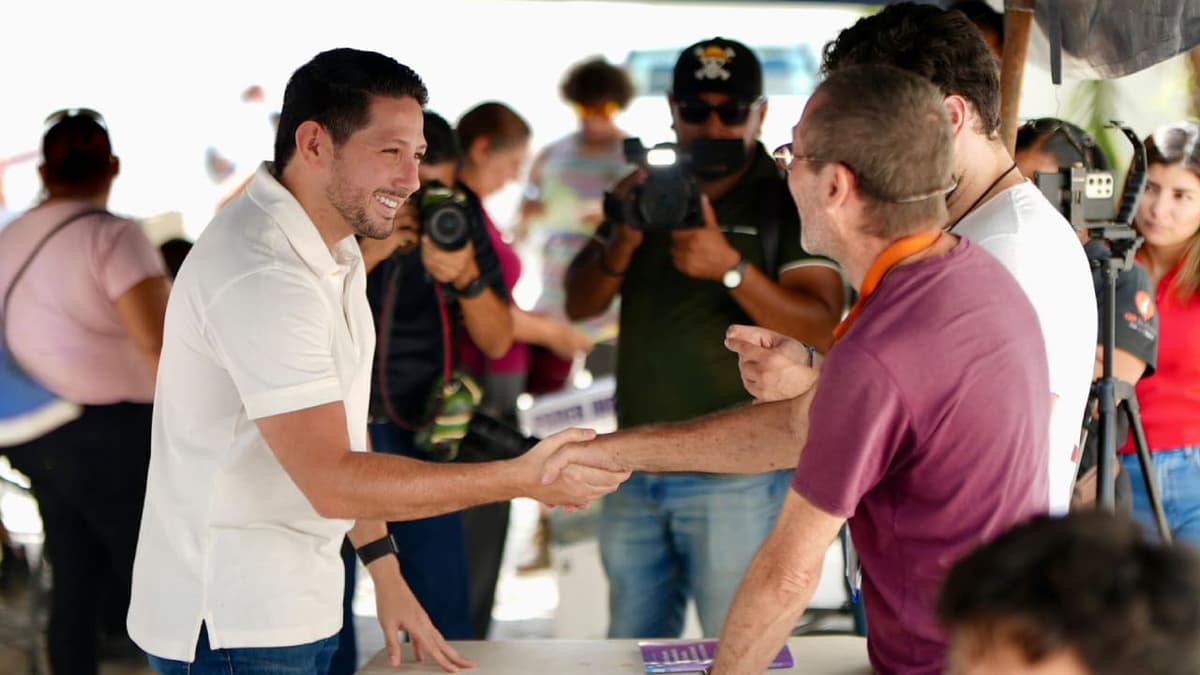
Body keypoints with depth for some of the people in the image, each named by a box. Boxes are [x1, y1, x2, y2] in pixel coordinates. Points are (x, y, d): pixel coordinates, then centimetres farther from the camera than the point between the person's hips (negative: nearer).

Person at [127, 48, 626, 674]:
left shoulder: (333, 255, 9)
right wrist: (524, 479, -22)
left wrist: (384, 573, 13)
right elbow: (333, 482, -26)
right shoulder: (263, 274, -23)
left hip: (294, 607, 9)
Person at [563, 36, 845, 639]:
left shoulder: (790, 201, -5)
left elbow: (822, 330, -16)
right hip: (637, 471, 5)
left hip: (735, 480, -5)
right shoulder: (648, 189, 10)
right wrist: (621, 243, -14)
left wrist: (731, 268, -30)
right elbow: (580, 304, 7)